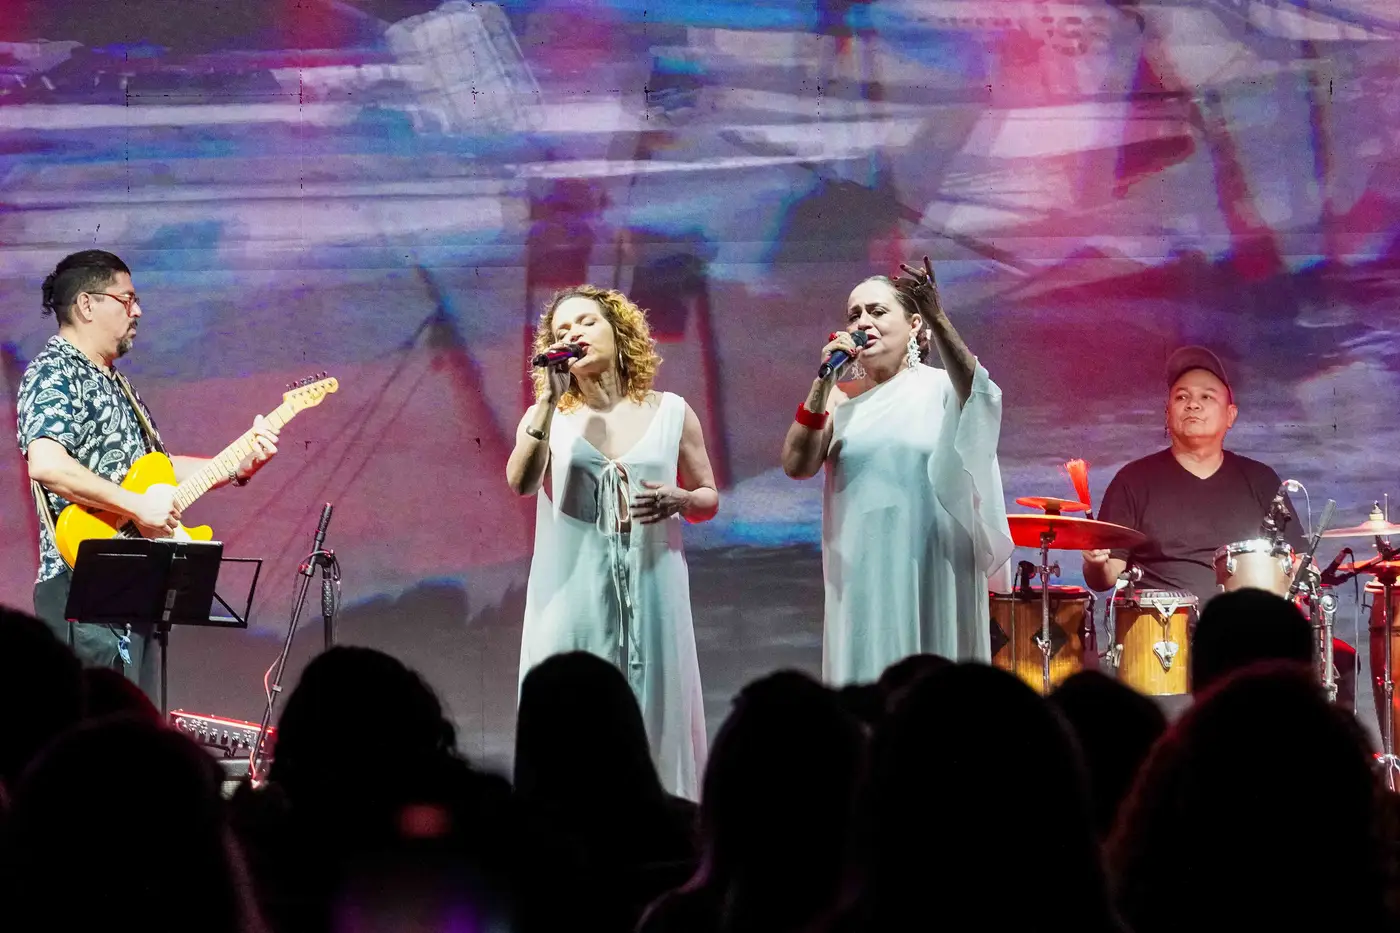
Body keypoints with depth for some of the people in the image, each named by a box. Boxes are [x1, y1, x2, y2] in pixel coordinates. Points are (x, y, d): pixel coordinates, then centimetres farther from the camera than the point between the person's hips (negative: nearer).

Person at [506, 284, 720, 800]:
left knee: (652, 717, -1)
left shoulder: (671, 412, 8)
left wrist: (678, 500, -8)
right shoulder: (547, 417, 6)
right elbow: (521, 483, -13)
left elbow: (709, 498, 14)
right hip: (573, 594, 0)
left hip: (650, 591, 0)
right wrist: (549, 399, -17)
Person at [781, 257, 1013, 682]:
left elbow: (978, 393, -24)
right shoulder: (842, 398, 9)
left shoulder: (942, 388, 0)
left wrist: (936, 316, -36)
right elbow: (797, 465, -3)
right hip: (861, 577, 3)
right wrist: (823, 383, -11)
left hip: (933, 577, -3)